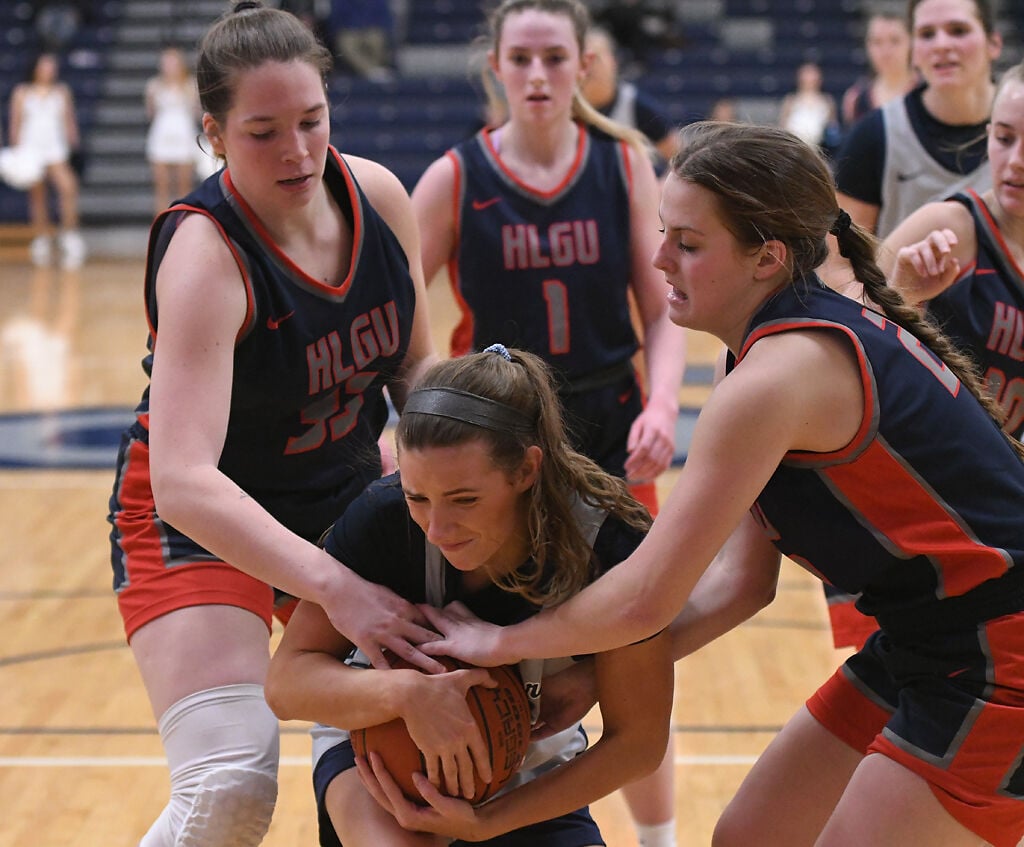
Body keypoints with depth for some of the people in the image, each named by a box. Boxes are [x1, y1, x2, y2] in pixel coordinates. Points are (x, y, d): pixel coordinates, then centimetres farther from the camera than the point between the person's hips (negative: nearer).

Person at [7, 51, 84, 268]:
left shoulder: (62, 91, 10)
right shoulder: (22, 92, 7)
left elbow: (69, 120, 14)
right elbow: (15, 123, 8)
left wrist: (73, 143, 8)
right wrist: (16, 151, 0)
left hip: (56, 150, 0)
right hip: (30, 150, 0)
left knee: (68, 186, -22)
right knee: (37, 197, 4)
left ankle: (69, 234, -16)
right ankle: (41, 240, 15)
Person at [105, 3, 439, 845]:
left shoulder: (376, 194, -11)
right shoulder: (204, 255, -29)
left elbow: (413, 361, 6)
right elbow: (183, 481, -40)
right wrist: (333, 587, -51)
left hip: (345, 491, 6)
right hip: (199, 519, -6)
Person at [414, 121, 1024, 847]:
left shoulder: (779, 376, -22)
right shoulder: (820, 334, 6)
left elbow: (646, 599, -19)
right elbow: (742, 578, 8)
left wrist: (502, 643, -4)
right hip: (930, 649, 9)